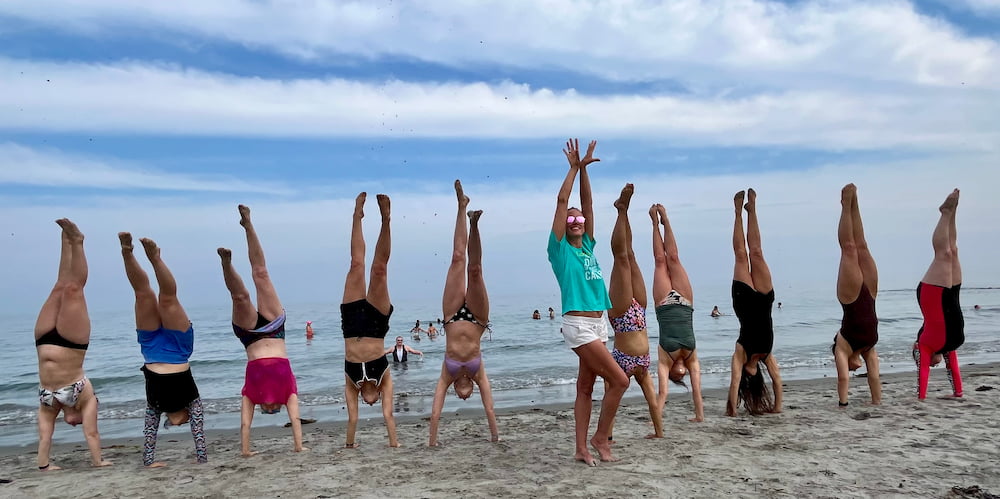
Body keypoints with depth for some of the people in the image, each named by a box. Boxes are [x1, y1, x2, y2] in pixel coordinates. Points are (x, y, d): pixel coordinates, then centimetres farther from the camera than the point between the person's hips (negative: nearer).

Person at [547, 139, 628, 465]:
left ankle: (582, 449, 14)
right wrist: (575, 167, -2)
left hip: (598, 324, 7)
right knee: (619, 380, -9)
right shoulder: (560, 249, -2)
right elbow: (562, 201, -6)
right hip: (579, 325, -7)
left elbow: (587, 204, 11)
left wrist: (584, 168, 8)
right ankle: (600, 438, 7)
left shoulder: (587, 246, 14)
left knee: (586, 387, 9)